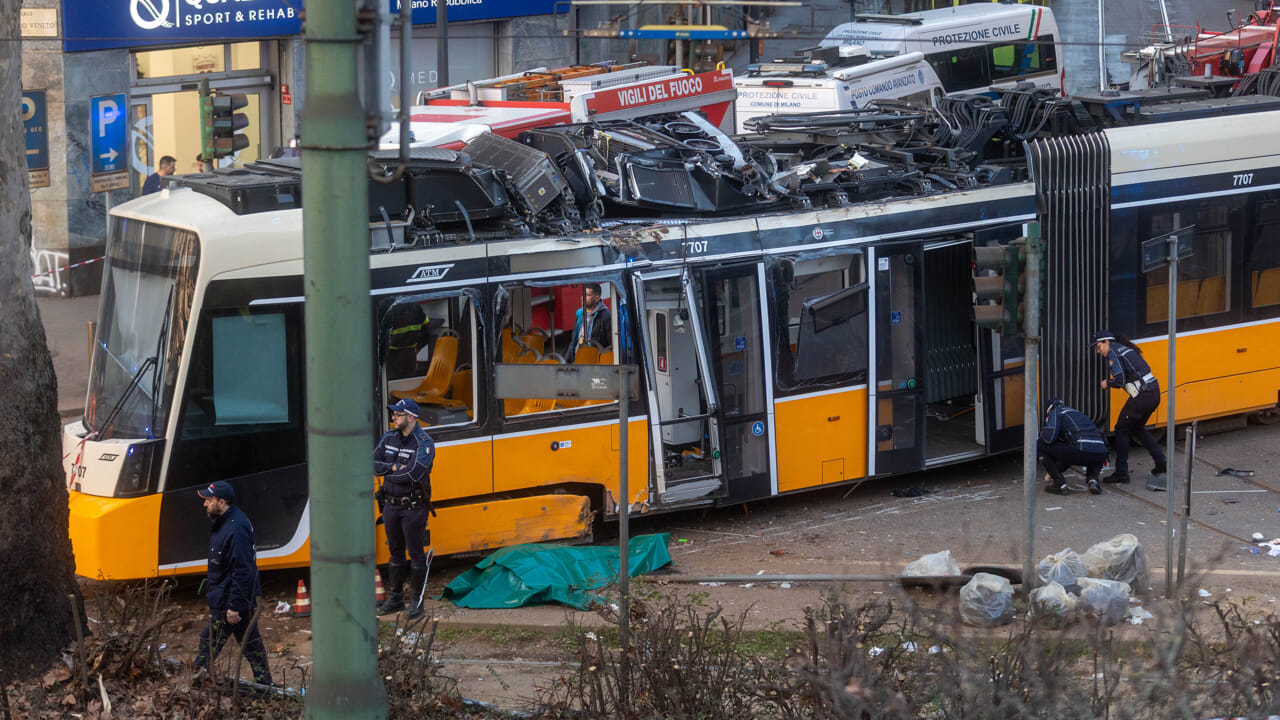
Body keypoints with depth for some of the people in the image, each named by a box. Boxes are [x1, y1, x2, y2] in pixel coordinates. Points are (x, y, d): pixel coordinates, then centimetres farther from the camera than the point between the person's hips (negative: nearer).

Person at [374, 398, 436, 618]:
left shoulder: (424, 443, -16)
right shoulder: (389, 438, 5)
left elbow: (413, 474, -26)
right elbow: (373, 463, -2)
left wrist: (388, 474, -13)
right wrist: (394, 467, -17)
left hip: (414, 507, -6)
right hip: (391, 505, 6)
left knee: (416, 554, 2)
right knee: (395, 552, 14)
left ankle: (416, 600, 11)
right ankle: (395, 598, 23)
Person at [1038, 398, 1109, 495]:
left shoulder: (1055, 412, 15)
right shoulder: (1079, 413, 38)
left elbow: (1049, 437, -4)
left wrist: (1042, 433, 24)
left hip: (1081, 451, -7)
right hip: (1101, 454, 7)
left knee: (1040, 444, 9)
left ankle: (1059, 483, 7)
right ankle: (1093, 480, 13)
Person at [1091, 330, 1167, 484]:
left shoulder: (1113, 353, -6)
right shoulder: (1126, 350, 21)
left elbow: (1119, 380, -16)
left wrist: (1107, 383, 4)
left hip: (1141, 396, -9)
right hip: (1154, 393, 9)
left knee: (1122, 430, 3)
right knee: (1137, 429, 25)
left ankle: (1121, 473, 3)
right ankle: (1161, 462, 19)